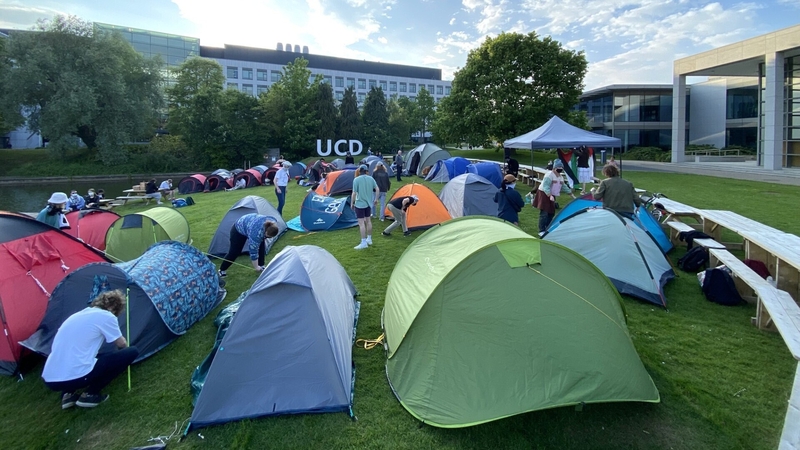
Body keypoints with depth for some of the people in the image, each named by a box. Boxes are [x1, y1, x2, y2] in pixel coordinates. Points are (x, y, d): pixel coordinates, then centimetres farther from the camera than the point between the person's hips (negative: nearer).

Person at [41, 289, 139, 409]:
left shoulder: (77, 315, 20)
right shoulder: (106, 316, -2)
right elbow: (121, 344, 13)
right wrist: (123, 345, 38)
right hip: (75, 377, -8)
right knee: (131, 352, 1)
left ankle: (68, 394, 16)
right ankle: (90, 394, 4)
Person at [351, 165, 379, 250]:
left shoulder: (356, 179, -13)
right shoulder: (371, 178, 2)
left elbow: (354, 193, -14)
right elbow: (377, 189, 5)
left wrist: (352, 203, -3)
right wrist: (375, 199, 18)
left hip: (360, 204, -6)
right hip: (368, 203, 6)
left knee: (361, 223, -4)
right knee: (368, 221, 18)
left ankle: (363, 242, -5)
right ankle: (369, 239, 30)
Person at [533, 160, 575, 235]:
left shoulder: (561, 177, 11)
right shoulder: (549, 175, -17)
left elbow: (564, 187, 21)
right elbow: (546, 187, -25)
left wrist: (572, 195, 21)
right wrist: (550, 196, -36)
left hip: (552, 196, 8)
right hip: (544, 194, -8)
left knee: (551, 213, 8)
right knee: (544, 213, -12)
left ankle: (547, 229, 20)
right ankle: (541, 231, -9)